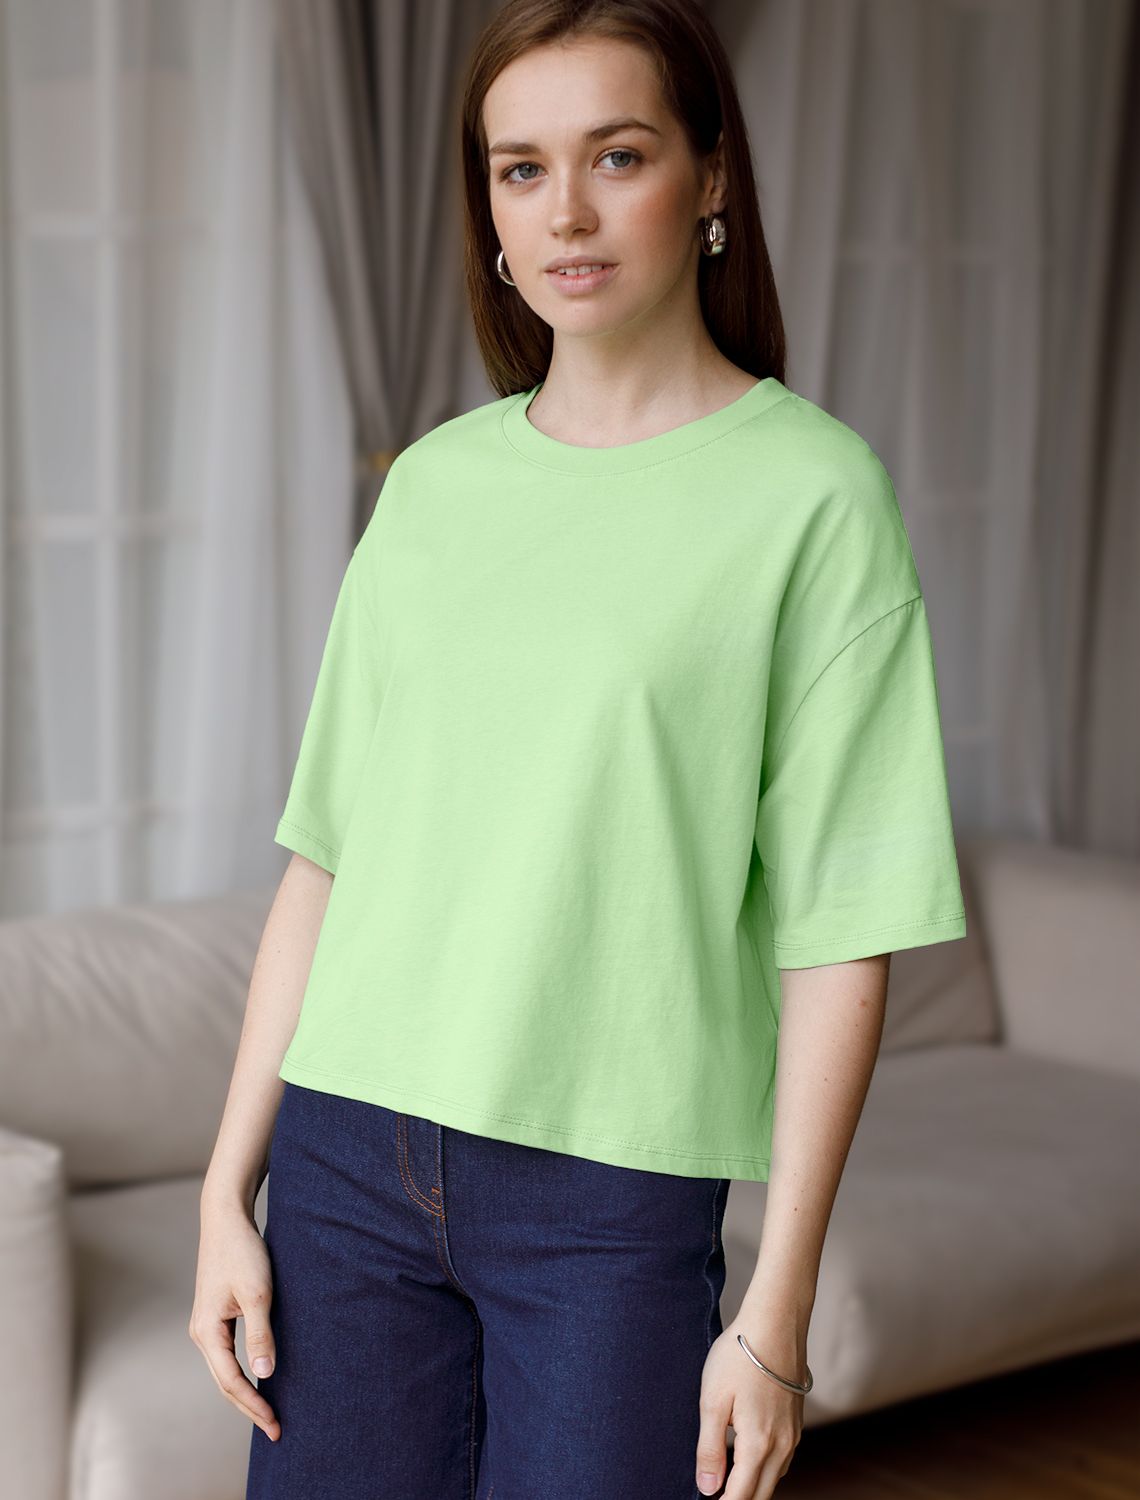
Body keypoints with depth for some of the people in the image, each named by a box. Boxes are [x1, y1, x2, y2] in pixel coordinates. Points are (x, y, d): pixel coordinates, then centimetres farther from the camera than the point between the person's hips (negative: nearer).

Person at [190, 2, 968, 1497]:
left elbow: (841, 936, -8)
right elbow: (326, 858, 9)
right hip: (351, 1154, 4)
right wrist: (230, 1188, 6)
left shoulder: (812, 489, -6)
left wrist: (780, 1310, -10)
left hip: (615, 1197, -3)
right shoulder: (433, 482, 7)